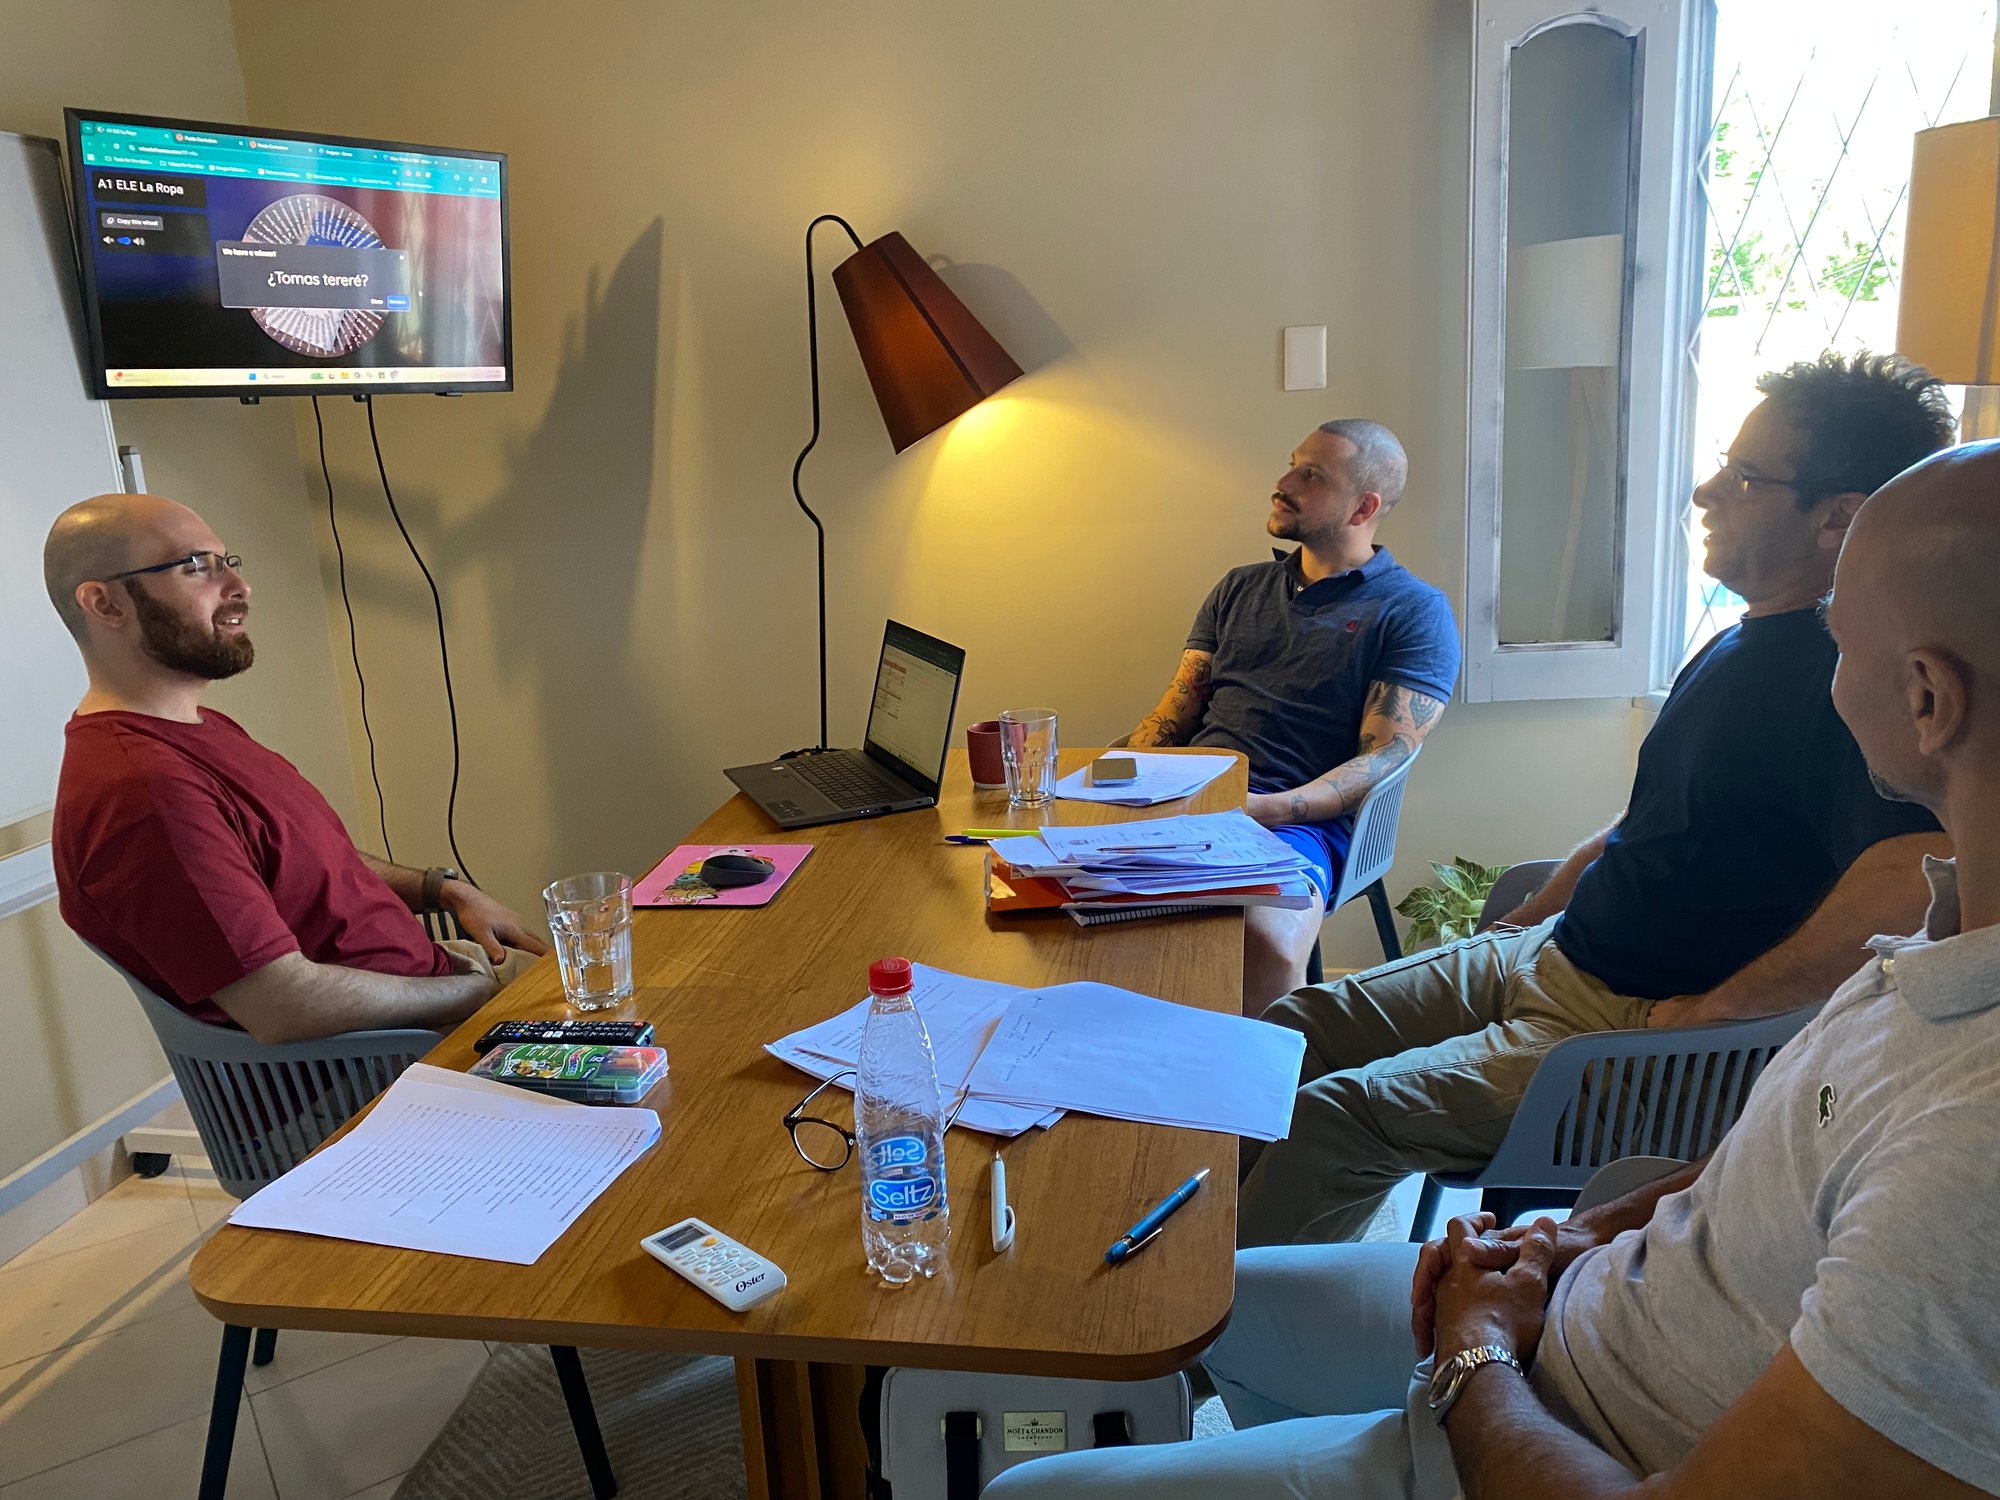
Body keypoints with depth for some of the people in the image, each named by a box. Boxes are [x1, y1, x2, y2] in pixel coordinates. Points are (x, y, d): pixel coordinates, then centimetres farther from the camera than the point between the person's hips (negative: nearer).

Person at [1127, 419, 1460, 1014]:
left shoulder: (1415, 612, 7)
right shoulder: (1240, 588, 24)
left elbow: (1384, 759, -3)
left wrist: (1268, 809, -18)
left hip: (1301, 819, -4)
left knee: (1268, 941, -38)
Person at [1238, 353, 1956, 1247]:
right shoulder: (1737, 646, 12)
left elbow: (1916, 890, -35)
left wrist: (1707, 1012, -24)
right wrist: (1519, 927, 15)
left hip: (1635, 1029, -9)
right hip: (1547, 957, 10)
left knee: (1330, 1116, -21)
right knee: (1284, 1035, 4)